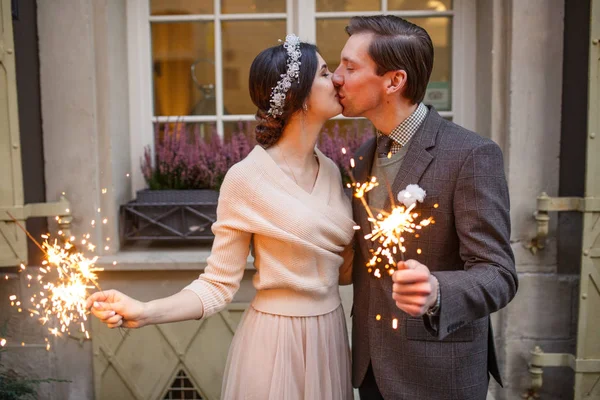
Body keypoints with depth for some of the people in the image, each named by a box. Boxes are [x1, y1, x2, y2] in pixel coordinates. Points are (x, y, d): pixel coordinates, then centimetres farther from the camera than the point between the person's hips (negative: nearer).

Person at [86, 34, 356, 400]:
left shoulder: (331, 171, 3)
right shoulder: (247, 178, -16)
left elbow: (343, 268, 7)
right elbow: (219, 284, -12)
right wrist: (145, 313, -26)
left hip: (330, 335, 6)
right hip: (276, 339, -6)